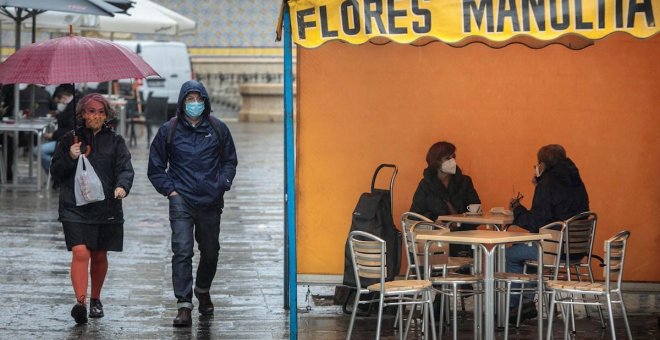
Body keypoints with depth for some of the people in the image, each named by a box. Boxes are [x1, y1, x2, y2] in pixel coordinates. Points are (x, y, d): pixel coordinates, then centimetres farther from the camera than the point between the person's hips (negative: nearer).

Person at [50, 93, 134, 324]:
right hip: (75, 208, -2)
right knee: (80, 253, -17)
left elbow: (125, 168, -3)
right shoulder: (70, 140, 8)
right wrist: (70, 158, -12)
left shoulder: (115, 141, 8)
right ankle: (80, 301, -24)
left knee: (99, 256, 12)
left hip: (106, 208, 2)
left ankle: (95, 300, 30)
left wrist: (122, 186, -24)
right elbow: (55, 172, 8)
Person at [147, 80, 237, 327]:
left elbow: (230, 161, 16)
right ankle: (184, 306, -15)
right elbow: (155, 167, 10)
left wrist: (223, 184, 1)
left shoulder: (218, 129, 4)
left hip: (211, 202, 2)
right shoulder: (169, 130, 1)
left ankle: (203, 291, 42)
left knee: (210, 252, 15)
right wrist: (169, 189, -1)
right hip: (181, 200, -2)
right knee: (182, 250, -15)